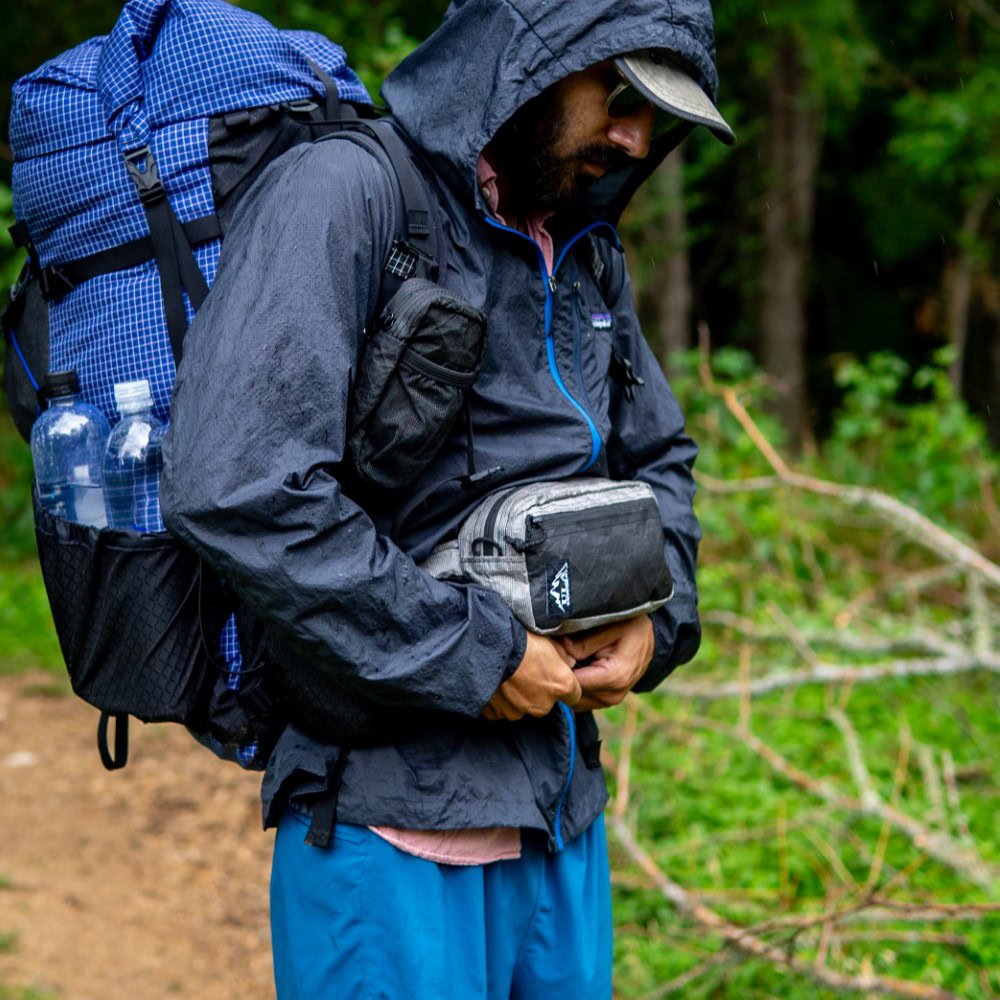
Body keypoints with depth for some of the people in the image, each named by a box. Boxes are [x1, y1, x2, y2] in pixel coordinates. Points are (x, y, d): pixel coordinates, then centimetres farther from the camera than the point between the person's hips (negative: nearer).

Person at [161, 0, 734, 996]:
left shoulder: (585, 254, 13)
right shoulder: (340, 193, -14)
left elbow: (658, 456, 26)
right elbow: (234, 489, -26)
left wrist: (656, 617, 4)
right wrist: (474, 658, -19)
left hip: (561, 799, 8)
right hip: (394, 815, -8)